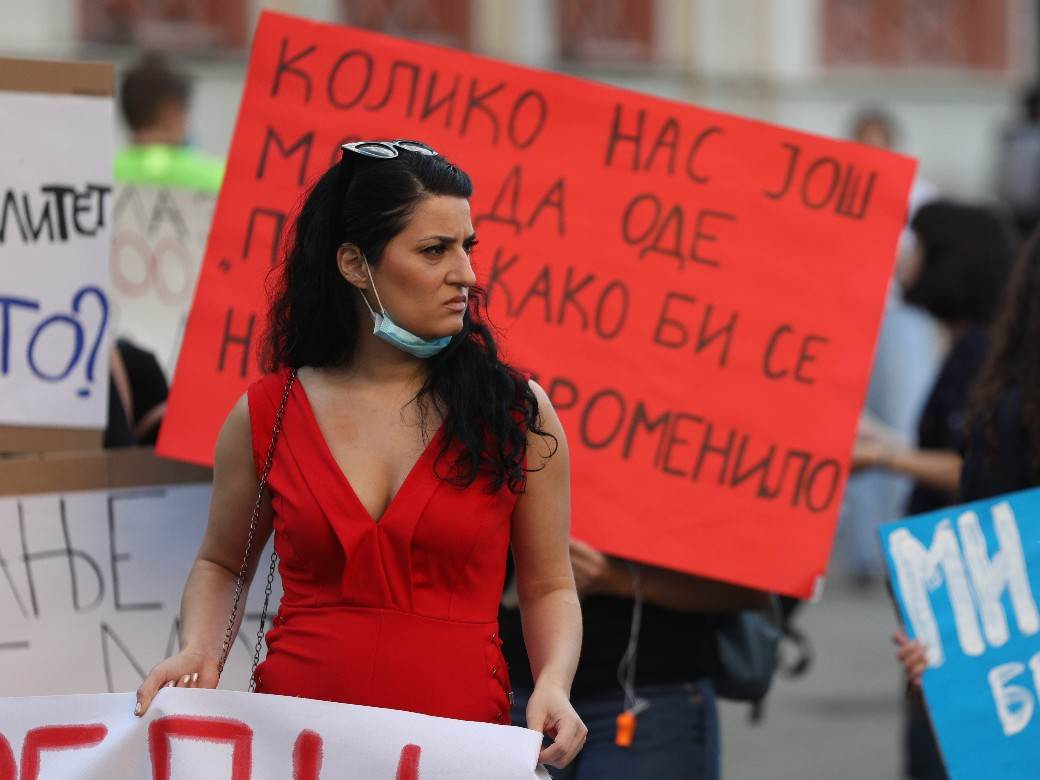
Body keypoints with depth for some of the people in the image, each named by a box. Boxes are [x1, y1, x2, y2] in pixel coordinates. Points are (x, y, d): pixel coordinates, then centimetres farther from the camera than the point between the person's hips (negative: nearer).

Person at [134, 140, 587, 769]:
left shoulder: (516, 415, 4)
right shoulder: (265, 416, 6)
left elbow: (549, 587, 11)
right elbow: (221, 565, 21)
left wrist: (552, 686, -6)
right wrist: (199, 653, 3)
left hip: (459, 736, 0)